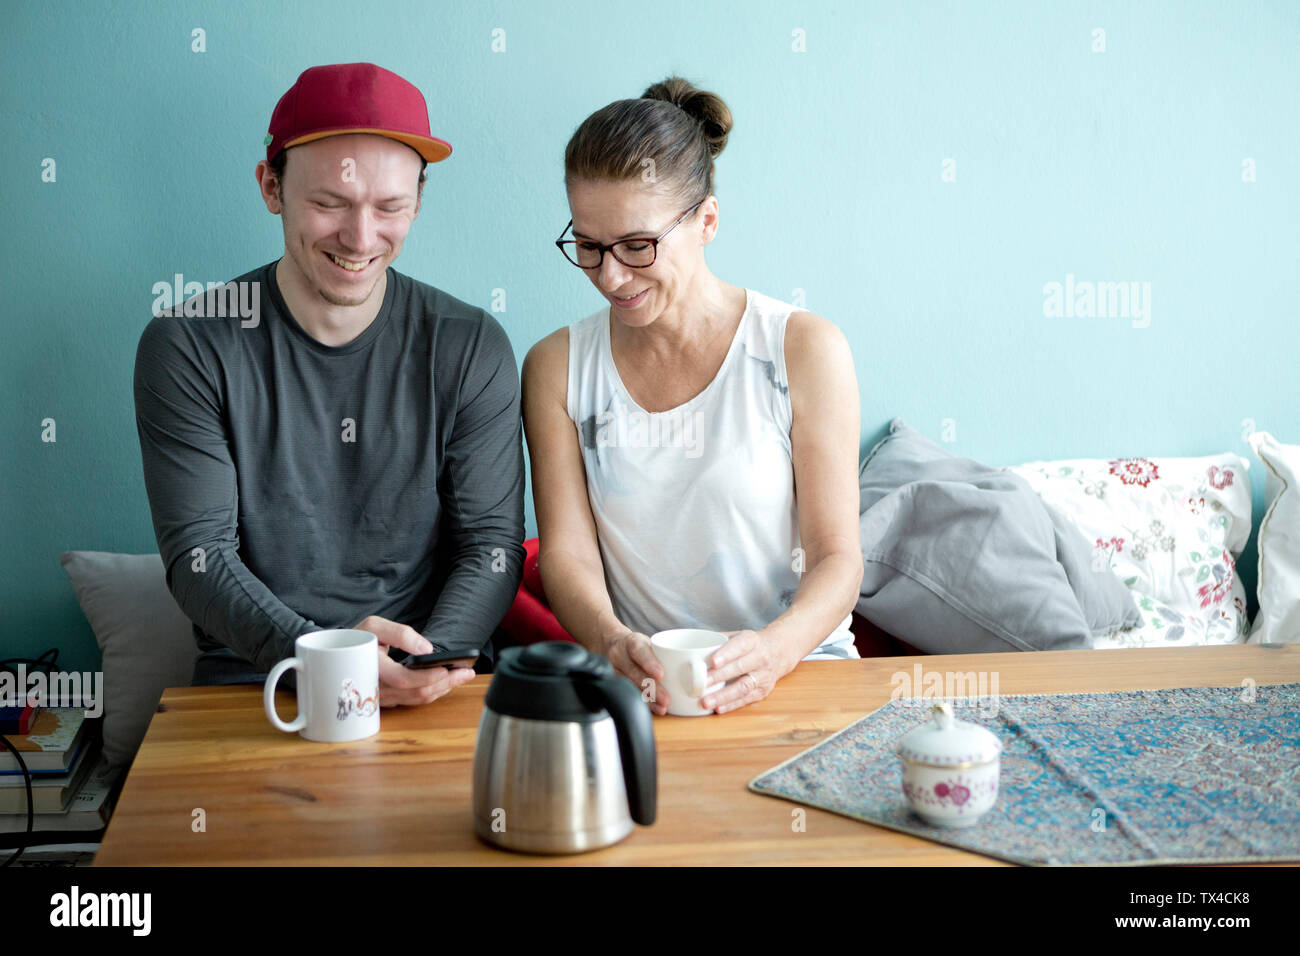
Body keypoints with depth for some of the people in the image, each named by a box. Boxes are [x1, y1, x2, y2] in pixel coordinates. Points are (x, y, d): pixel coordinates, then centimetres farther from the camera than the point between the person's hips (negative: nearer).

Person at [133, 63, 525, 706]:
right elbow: (197, 555, -6)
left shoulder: (470, 346, 3)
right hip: (251, 680, -1)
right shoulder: (186, 349, -1)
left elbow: (492, 541, 2)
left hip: (439, 690, 1)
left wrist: (430, 659, -18)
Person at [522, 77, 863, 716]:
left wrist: (775, 649, -23)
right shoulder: (556, 368, 6)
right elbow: (567, 552, 0)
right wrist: (612, 642, -21)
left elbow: (837, 554, -3)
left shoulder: (805, 351, -2)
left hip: (798, 669, -1)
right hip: (637, 682, 2)